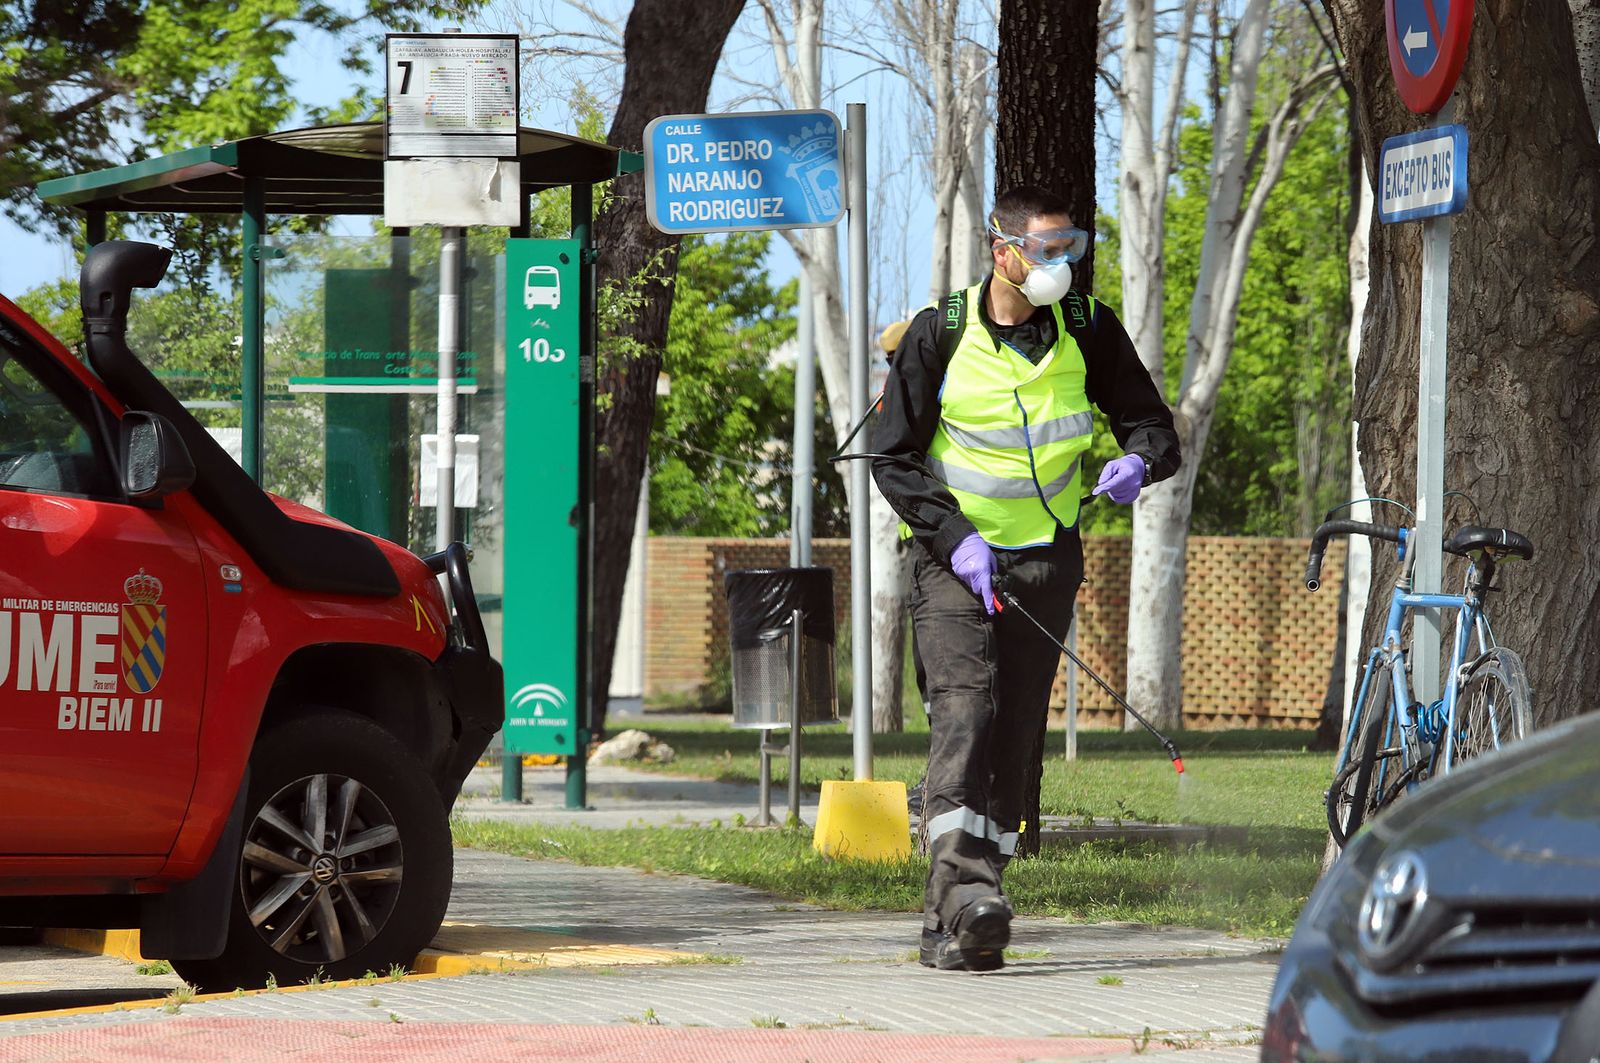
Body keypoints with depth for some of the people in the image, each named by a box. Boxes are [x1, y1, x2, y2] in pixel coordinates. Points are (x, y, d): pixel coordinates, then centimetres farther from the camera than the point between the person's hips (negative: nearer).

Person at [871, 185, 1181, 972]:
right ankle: (962, 882, -35)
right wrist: (956, 537, -15)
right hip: (953, 552, -3)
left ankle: (950, 925, 6)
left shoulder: (1089, 332, 2)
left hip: (1046, 557, 3)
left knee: (1014, 736, 1)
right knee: (964, 703, -23)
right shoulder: (940, 334, -5)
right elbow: (892, 457, -2)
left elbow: (1153, 426, 9)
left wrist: (1137, 463, -16)